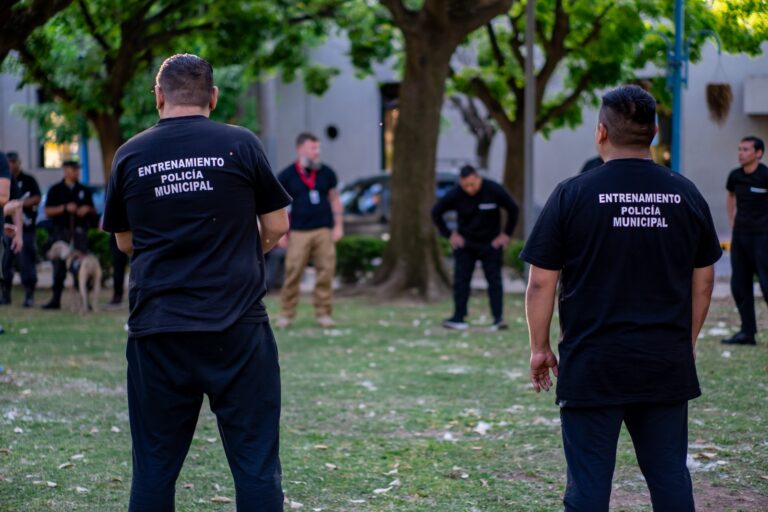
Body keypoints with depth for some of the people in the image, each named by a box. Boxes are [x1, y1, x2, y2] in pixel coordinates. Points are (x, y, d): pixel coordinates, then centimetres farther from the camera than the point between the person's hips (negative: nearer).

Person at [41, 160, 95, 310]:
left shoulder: (84, 190, 14)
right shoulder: (56, 190, 6)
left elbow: (93, 210, 19)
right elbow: (48, 211, 0)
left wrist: (87, 209, -4)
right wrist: (65, 208, -12)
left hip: (80, 231, 1)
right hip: (62, 231, -1)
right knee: (59, 266, -2)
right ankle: (56, 300, 4)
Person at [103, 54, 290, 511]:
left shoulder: (130, 156, 5)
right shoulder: (240, 144, -1)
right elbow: (276, 227, 5)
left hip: (156, 331, 2)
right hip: (238, 327, -2)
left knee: (155, 466, 9)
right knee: (256, 465, 3)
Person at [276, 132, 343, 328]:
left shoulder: (326, 172, 9)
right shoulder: (287, 176, 1)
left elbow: (334, 198, 15)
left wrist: (338, 226, 7)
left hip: (324, 230, 2)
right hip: (299, 232, -2)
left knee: (326, 272, -1)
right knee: (293, 272, -5)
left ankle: (323, 313, 6)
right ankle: (286, 314, 3)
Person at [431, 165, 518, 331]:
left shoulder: (494, 190, -15)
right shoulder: (455, 194, -14)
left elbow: (513, 209, -1)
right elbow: (436, 212, 0)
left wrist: (507, 234, -3)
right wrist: (449, 234, -2)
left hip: (491, 243, -1)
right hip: (465, 243, 1)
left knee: (494, 279, -5)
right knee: (461, 280, -1)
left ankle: (499, 317, -8)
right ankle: (458, 317, 3)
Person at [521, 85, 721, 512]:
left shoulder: (573, 194, -6)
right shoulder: (686, 195, 4)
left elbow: (540, 283, -5)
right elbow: (703, 283, 11)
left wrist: (539, 348, 6)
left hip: (592, 365, -3)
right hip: (668, 363, 3)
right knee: (670, 475, 10)